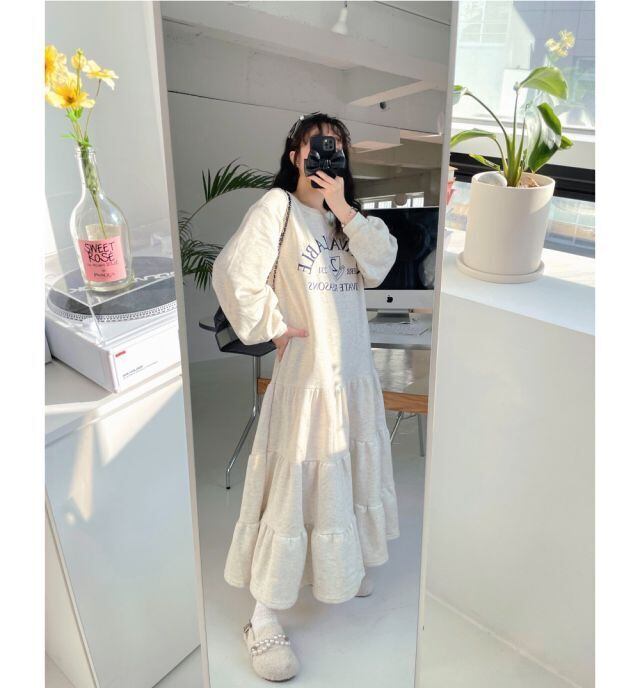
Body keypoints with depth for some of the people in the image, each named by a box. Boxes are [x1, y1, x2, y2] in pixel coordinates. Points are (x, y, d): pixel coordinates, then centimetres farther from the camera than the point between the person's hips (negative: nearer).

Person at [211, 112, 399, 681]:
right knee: (294, 482, -4)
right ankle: (264, 619, 10)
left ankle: (339, 567, 42)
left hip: (355, 367, 7)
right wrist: (272, 328, -10)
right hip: (306, 366, -7)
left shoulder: (349, 215, 14)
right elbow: (233, 272, -14)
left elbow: (381, 263, -2)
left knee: (348, 470, 18)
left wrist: (344, 208, -10)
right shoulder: (276, 206, -6)